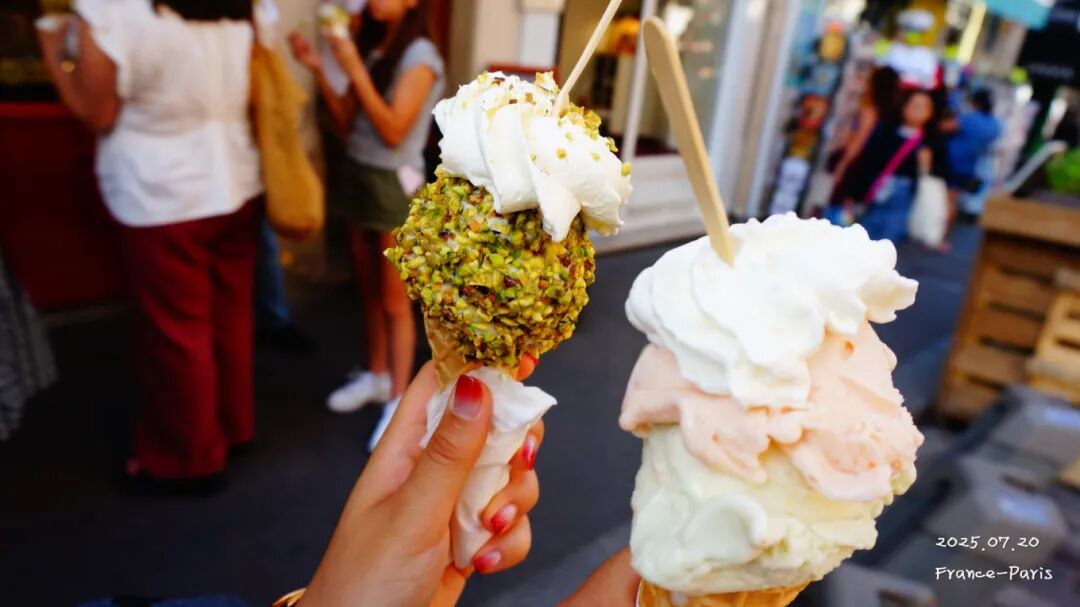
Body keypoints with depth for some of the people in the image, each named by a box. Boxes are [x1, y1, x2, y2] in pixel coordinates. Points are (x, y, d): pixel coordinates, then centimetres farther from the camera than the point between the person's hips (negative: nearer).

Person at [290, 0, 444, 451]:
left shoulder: (420, 55, -11)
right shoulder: (370, 48, 10)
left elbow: (393, 131, -20)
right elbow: (348, 123, 8)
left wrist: (354, 68, -20)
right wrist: (318, 70, -2)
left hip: (394, 184, -7)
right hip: (357, 174, 7)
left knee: (394, 300, -1)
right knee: (368, 289, 13)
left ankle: (399, 402, 9)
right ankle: (376, 376, 29)